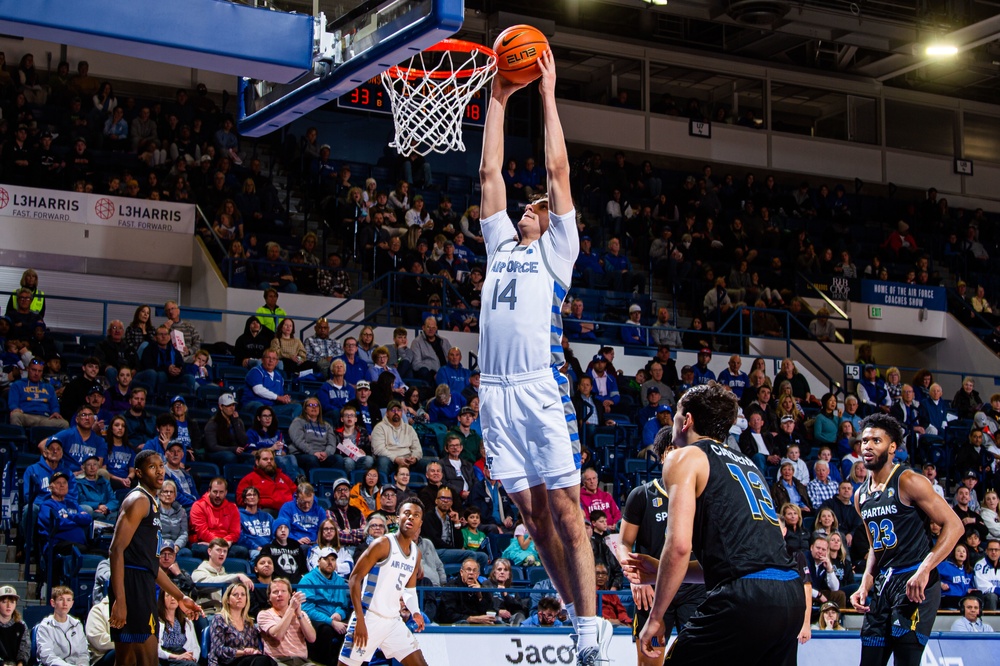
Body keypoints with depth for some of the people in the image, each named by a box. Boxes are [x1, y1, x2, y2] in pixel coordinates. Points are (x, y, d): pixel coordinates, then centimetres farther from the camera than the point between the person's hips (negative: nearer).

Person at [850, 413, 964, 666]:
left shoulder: (909, 482, -10)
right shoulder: (861, 496, 13)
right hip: (883, 583, 8)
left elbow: (954, 526, -14)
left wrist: (925, 570, -24)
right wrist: (865, 584, 8)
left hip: (915, 581, -8)